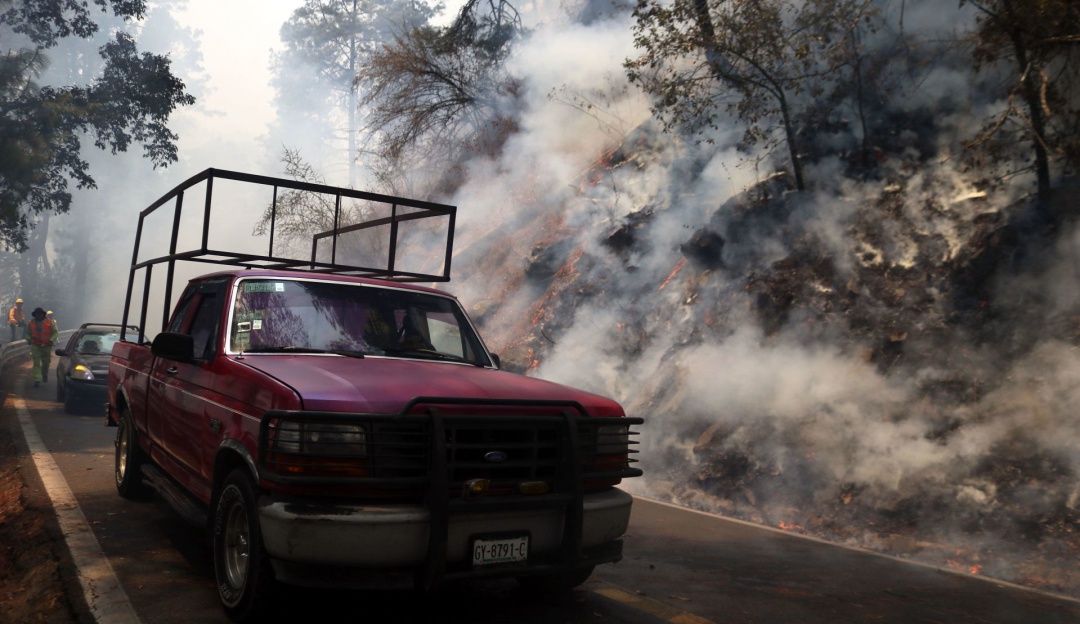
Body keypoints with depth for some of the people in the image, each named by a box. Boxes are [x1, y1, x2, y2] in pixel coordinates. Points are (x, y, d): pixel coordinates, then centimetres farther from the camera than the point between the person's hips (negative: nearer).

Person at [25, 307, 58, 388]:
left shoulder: (50, 322, -2)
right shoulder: (31, 323, 6)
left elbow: (55, 332, -3)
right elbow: (28, 333, 16)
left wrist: (51, 340, -18)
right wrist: (29, 339, -5)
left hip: (47, 346, 0)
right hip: (35, 346, 0)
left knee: (46, 362, 14)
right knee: (36, 363, -8)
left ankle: (45, 375, 41)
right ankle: (37, 380, -10)